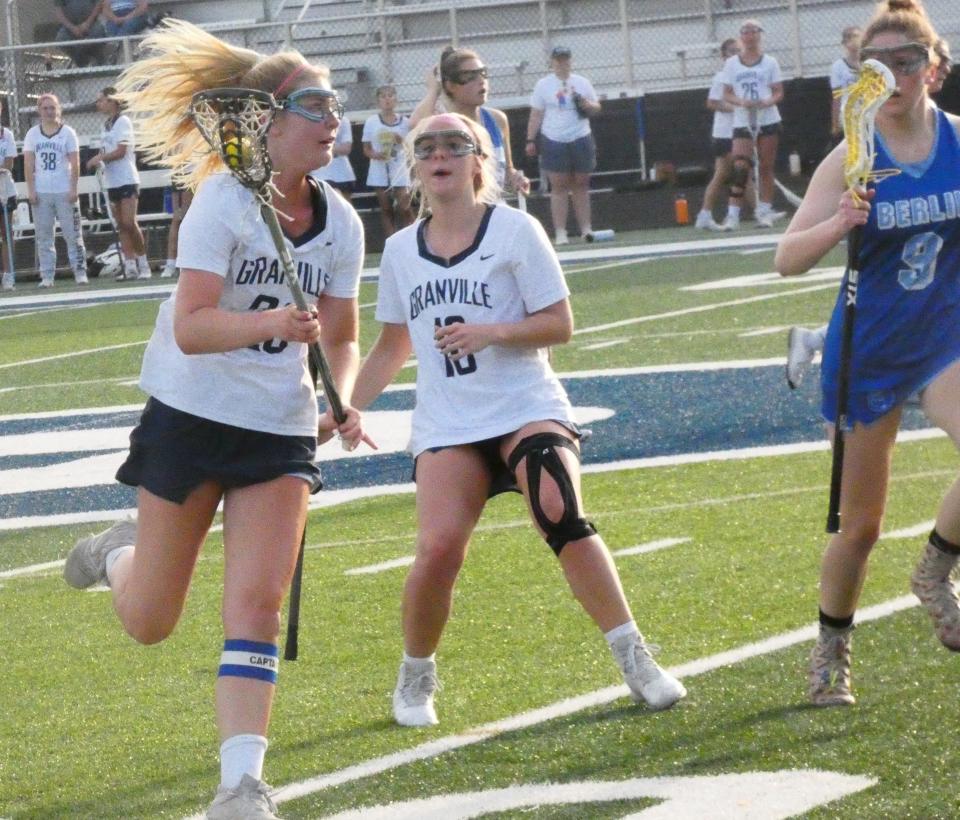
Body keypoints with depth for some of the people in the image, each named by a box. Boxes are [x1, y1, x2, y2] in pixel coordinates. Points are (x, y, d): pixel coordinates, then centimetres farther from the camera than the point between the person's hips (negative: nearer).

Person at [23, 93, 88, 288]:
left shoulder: (67, 132, 3)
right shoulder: (32, 134, 7)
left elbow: (75, 163, 0)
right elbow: (28, 164, 5)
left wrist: (73, 188, -9)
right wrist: (31, 189, -4)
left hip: (64, 192, -2)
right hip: (40, 192, 2)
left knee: (73, 234, -2)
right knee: (43, 237, 2)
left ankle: (80, 272, 2)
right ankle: (47, 276, 4)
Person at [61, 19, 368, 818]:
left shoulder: (341, 225, -2)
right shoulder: (225, 202, -17)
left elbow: (340, 338, 9)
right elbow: (191, 327, -25)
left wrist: (344, 398, -12)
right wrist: (271, 324, -42)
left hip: (281, 430, 3)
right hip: (191, 415, -3)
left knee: (258, 605, -12)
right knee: (149, 623, 7)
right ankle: (119, 551, 41)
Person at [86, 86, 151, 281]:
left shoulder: (123, 121, -9)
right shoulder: (107, 125, 15)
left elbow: (120, 151, -15)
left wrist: (98, 158, -9)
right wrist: (98, 160, -1)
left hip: (127, 180, -8)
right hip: (112, 182, 8)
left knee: (129, 223, -13)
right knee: (121, 226, 3)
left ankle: (143, 263, -3)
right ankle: (130, 267, 2)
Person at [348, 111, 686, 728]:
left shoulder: (514, 230, -2)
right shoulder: (401, 251, 10)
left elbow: (560, 324, -4)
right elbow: (393, 345, 22)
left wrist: (491, 332, -20)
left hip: (527, 408, -3)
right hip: (446, 427, 3)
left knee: (561, 515, -26)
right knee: (439, 547, -18)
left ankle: (636, 661, -16)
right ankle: (416, 678, 5)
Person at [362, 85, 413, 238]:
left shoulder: (404, 122, 4)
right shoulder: (371, 122, 3)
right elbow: (366, 149, 6)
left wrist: (402, 141, -10)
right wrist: (375, 154, -15)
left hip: (400, 168, -1)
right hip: (380, 169, 1)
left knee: (404, 207, -12)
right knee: (385, 209, 3)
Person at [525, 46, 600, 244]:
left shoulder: (582, 83, 9)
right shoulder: (543, 85, 4)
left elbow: (596, 109, 13)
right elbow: (536, 116, 5)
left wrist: (584, 103, -8)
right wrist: (531, 140, -2)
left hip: (580, 139, 2)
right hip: (554, 141, -2)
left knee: (581, 186, 4)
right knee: (558, 187, -4)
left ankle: (586, 229, 6)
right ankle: (560, 233, -4)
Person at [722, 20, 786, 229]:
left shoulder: (769, 62, 5)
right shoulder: (731, 64, 7)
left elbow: (779, 92, 5)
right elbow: (727, 94, 6)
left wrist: (767, 102, -16)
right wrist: (741, 102, -14)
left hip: (768, 119, 0)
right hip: (742, 121, 0)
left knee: (766, 167, 3)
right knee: (740, 166, -13)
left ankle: (765, 211, 10)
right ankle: (733, 213, -13)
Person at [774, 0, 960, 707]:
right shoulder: (853, 161, -11)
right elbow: (788, 259, -16)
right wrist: (839, 224, -34)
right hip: (870, 349, -1)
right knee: (860, 524, 8)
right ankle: (832, 650, 30)